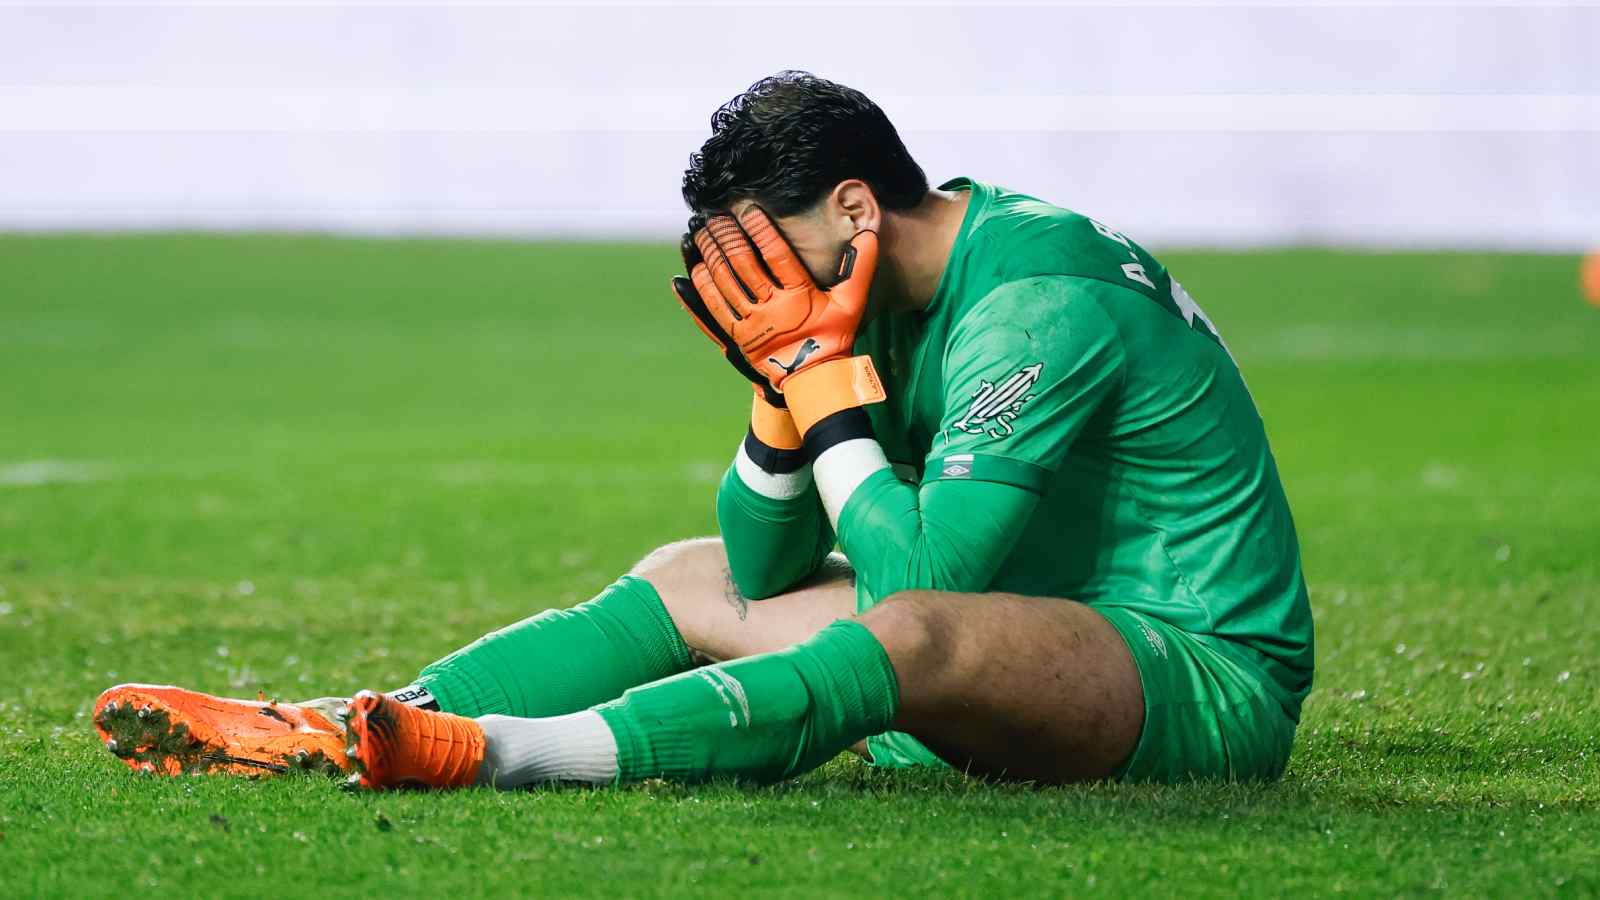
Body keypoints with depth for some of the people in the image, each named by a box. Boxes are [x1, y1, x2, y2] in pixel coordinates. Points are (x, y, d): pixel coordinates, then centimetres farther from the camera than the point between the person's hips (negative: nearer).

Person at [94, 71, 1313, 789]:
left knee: (916, 633, -39)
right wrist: (791, 378, -5)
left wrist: (819, 369, -17)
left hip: (1211, 675, -10)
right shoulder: (896, 301, 8)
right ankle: (310, 731, -10)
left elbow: (920, 578, -25)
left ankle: (495, 753, -53)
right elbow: (768, 566, 10)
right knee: (690, 582, 5)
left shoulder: (1040, 305, -20)